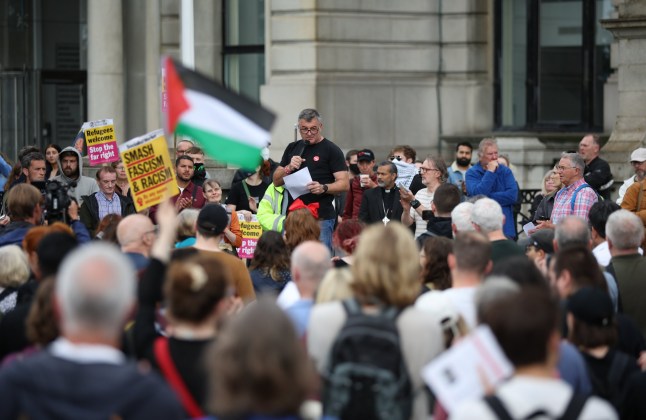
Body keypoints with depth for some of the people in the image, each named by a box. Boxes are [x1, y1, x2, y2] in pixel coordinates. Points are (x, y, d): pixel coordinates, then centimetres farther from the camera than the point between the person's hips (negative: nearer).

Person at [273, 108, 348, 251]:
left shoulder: (331, 150, 0)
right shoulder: (293, 148, 16)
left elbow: (344, 184, -6)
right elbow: (276, 181, 16)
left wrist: (323, 188, -24)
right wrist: (289, 168, -4)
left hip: (321, 219, -5)